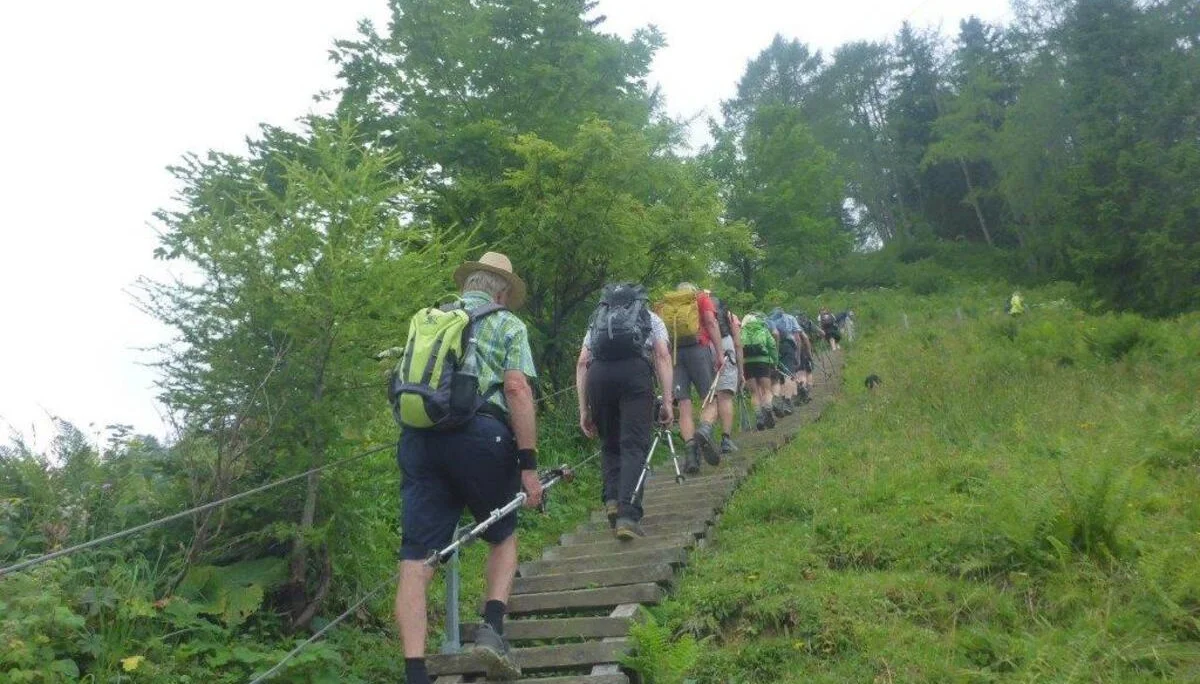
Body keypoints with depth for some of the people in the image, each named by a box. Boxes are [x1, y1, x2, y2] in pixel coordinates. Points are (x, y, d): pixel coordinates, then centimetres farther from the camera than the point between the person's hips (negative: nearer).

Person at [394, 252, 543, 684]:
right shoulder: (507, 324, 12)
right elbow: (516, 389, -3)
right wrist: (529, 464, -4)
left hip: (417, 437, 3)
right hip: (480, 435, -3)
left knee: (416, 558, 2)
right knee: (503, 537, 20)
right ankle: (492, 627, 2)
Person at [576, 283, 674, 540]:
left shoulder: (597, 319, 35)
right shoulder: (651, 318, 31)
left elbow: (582, 363, 21)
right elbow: (662, 356, 13)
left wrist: (584, 410, 19)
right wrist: (667, 401, 7)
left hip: (598, 374, 2)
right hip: (635, 370, -2)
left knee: (610, 444, 18)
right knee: (635, 446, -3)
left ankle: (612, 499, -2)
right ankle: (628, 515, -16)